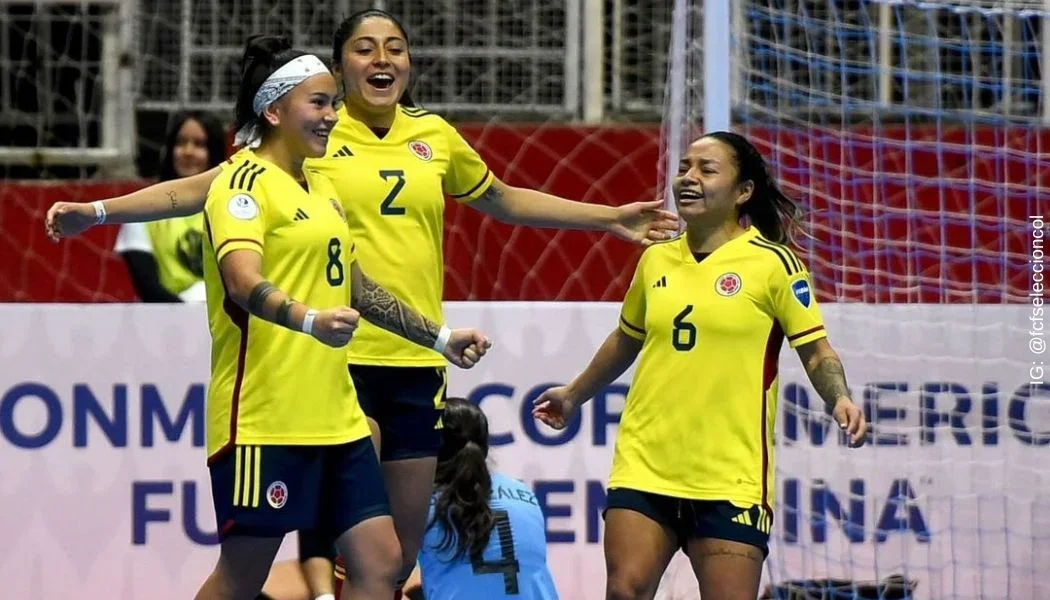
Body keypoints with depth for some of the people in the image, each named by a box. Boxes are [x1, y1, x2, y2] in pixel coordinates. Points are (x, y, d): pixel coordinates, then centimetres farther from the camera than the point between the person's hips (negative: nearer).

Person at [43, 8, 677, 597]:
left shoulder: (434, 135, 10)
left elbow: (504, 200, 27)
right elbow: (206, 187, -2)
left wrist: (612, 218, 29)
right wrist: (98, 211, -10)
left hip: (418, 360, 4)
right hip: (338, 357, -4)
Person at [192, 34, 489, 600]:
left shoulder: (321, 187, 18)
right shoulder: (245, 182, -9)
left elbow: (355, 287, 28)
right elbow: (244, 282, -26)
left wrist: (440, 337, 29)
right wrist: (309, 320, -43)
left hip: (336, 418, 9)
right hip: (264, 420, -9)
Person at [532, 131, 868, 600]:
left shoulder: (773, 262, -2)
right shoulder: (655, 259, 11)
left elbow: (816, 351, -2)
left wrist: (839, 399, -21)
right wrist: (575, 395, 39)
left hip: (730, 477, -4)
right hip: (644, 467, 4)